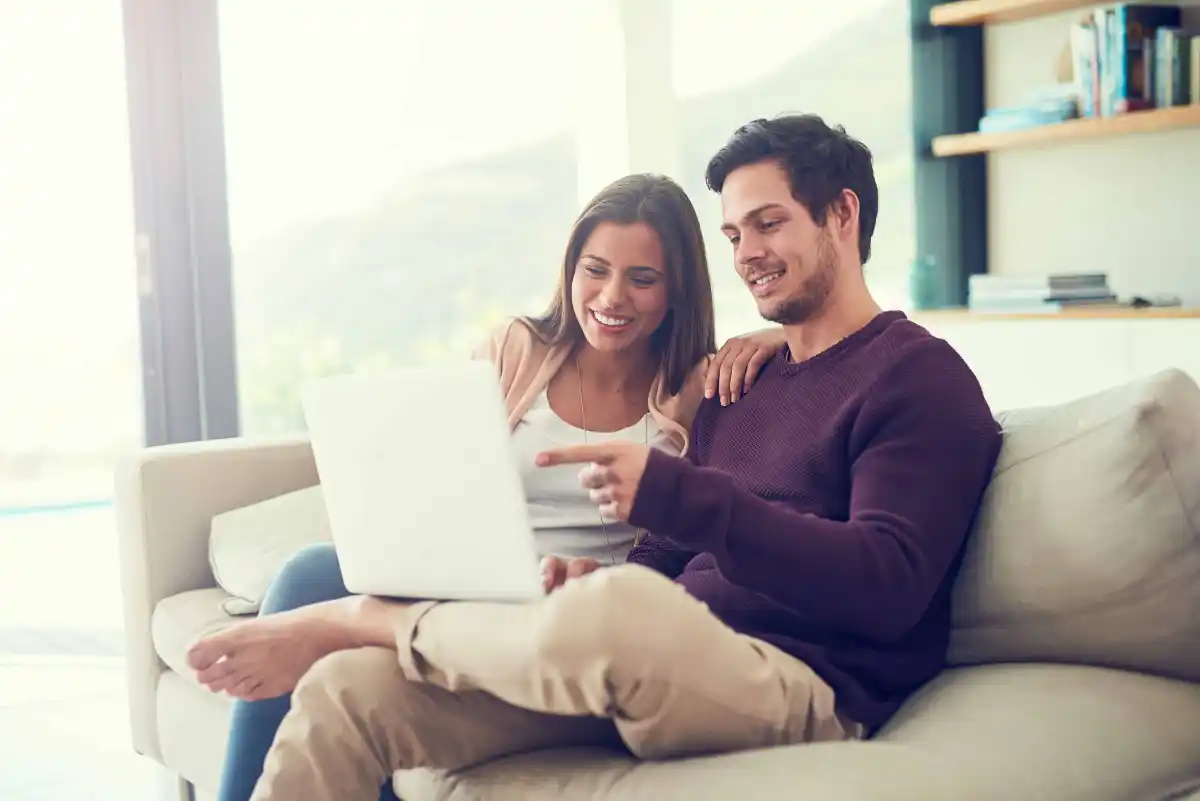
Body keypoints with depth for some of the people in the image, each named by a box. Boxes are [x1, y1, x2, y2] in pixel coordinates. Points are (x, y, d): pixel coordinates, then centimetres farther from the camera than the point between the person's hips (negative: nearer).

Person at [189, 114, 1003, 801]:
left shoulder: (918, 376, 0)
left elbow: (889, 586, -15)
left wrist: (673, 492, -24)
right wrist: (587, 580, -3)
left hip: (807, 692, -7)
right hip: (664, 670, 7)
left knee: (617, 613, -39)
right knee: (345, 689, -11)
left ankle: (368, 618, -11)